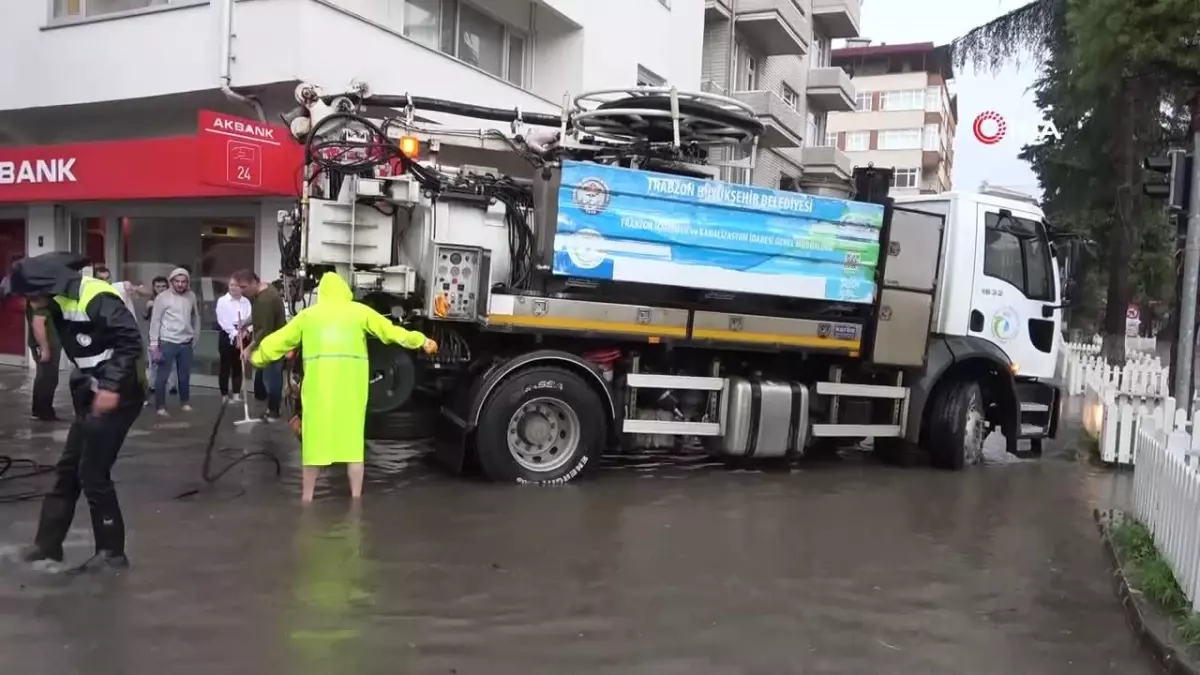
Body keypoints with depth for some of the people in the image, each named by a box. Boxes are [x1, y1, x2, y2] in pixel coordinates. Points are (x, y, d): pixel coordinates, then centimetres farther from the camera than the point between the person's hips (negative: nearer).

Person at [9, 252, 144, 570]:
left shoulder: (96, 298, -22)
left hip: (117, 396, -9)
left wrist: (112, 386, -26)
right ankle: (48, 543, 28)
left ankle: (112, 551, 11)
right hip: (92, 396, 9)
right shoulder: (61, 302, 7)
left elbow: (131, 340, -25)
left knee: (93, 474, -3)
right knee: (68, 469, 15)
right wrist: (82, 387, 8)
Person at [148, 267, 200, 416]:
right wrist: (154, 343, -10)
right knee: (162, 376, 1)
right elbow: (155, 321, -8)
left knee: (185, 376, 15)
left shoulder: (191, 296, 3)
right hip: (167, 342, -4)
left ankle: (185, 402, 29)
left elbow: (195, 317, 14)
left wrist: (195, 336, 13)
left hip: (186, 343, 4)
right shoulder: (162, 297, -10)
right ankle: (160, 406, 11)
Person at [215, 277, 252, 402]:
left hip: (242, 336, 3)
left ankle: (236, 394, 17)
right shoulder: (222, 300, -2)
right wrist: (235, 334, -16)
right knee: (225, 366, 1)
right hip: (227, 335, -3)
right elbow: (222, 320, -11)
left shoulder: (246, 301, 7)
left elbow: (250, 318, -1)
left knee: (238, 366, 9)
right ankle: (225, 395, 10)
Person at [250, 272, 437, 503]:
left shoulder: (307, 314, 15)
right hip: (351, 384, 0)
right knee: (353, 440, 7)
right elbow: (390, 330, 10)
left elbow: (279, 339, 22)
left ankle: (306, 500, 13)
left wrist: (257, 357, 37)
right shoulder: (359, 311, 11)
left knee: (315, 439, 8)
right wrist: (422, 341, 18)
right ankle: (356, 500, 10)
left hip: (319, 384, 1)